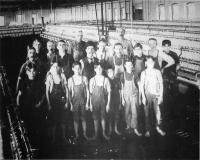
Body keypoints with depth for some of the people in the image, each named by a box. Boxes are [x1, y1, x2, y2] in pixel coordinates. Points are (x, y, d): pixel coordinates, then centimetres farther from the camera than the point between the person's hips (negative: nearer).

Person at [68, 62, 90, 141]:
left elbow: (87, 91, 4)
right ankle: (76, 135, 14)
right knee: (76, 119, 5)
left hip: (83, 101, 0)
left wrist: (87, 103, 1)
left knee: (83, 118, 6)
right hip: (75, 101, 0)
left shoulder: (84, 78, 0)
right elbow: (69, 93, 0)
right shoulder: (70, 80, -2)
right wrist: (71, 104, -6)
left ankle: (85, 134, 18)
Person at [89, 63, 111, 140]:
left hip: (103, 101, 0)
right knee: (95, 118, 7)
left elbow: (109, 92, -1)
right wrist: (90, 104, 0)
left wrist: (108, 103, -4)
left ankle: (104, 133, 21)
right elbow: (90, 92, 3)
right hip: (94, 101, 0)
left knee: (103, 117, 7)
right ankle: (96, 133, 19)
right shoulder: (92, 80, -1)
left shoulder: (105, 79, -4)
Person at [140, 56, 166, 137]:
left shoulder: (157, 72, 1)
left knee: (158, 112, -2)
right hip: (147, 94, 0)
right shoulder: (144, 73, 1)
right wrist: (143, 97, -4)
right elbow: (142, 85, 3)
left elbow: (161, 84, 4)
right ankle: (147, 130, 16)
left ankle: (158, 127, 20)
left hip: (156, 94, 0)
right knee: (147, 113, 4)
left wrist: (161, 96, -1)